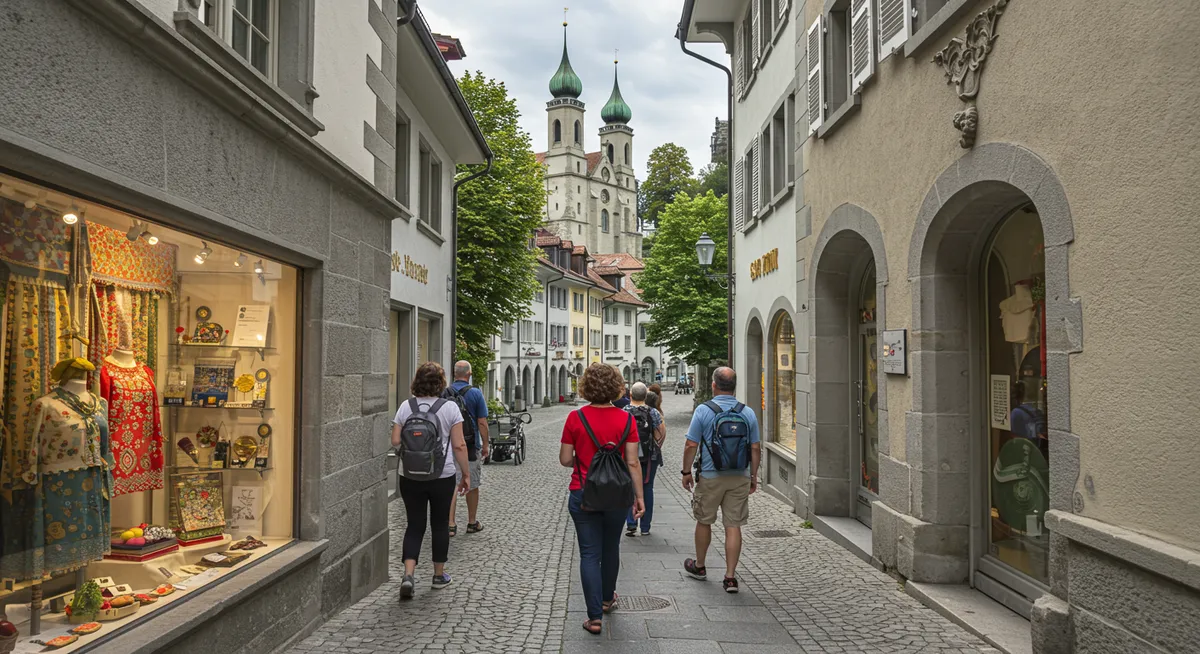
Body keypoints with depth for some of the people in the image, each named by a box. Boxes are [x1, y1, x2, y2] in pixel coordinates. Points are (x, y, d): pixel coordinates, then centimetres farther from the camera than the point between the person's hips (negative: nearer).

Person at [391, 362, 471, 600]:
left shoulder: (406, 406, 0)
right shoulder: (450, 408, -6)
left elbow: (395, 441, -1)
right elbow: (459, 445, -8)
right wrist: (466, 474, 0)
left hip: (410, 477, 2)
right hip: (442, 476, -2)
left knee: (414, 525, 9)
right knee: (440, 524, 12)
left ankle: (408, 574, -6)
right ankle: (439, 575, 23)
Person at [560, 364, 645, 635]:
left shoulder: (576, 418, -10)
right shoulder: (626, 419, -8)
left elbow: (565, 460, -6)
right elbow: (633, 463, -7)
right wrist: (639, 496, 1)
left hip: (583, 494, -2)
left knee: (589, 554, 4)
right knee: (611, 548, 21)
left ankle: (595, 617, 2)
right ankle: (607, 599, 42)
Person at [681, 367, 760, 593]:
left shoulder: (703, 410, -9)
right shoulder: (748, 413, 0)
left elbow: (691, 446, -9)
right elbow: (755, 449, 4)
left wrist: (686, 472, 3)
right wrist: (754, 476, 14)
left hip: (710, 477, -2)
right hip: (740, 477, 2)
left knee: (704, 522, 15)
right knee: (733, 526, 5)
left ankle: (699, 566, 32)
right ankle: (730, 577, 4)